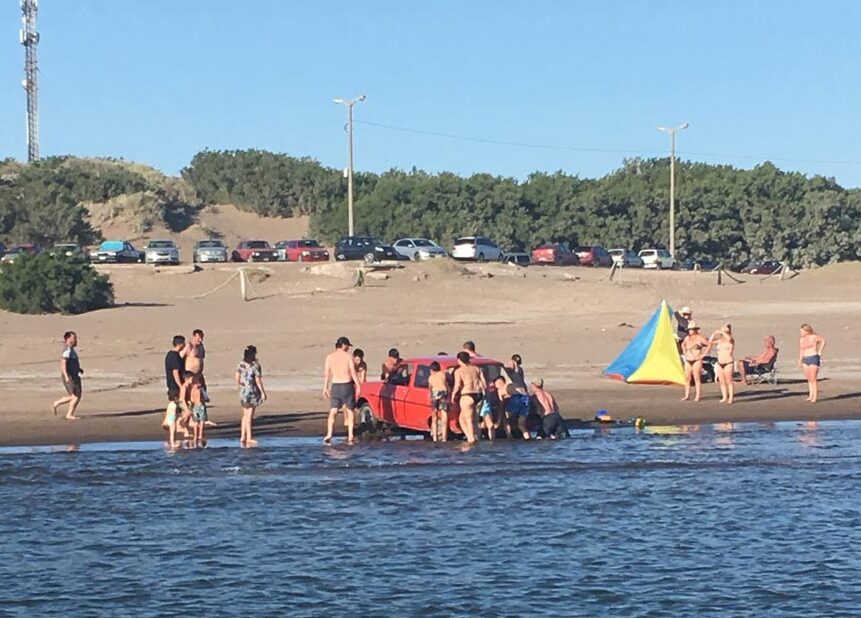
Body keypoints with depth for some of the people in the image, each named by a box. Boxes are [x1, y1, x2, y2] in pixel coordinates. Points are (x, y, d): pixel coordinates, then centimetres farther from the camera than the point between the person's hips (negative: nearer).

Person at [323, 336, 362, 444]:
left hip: (335, 386, 2)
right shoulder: (348, 356, -4)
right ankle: (350, 436, 4)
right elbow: (353, 373, -7)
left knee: (333, 411, 1)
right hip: (347, 384, -2)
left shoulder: (330, 357, 4)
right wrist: (358, 386, -3)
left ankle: (329, 434, -17)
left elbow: (326, 373, 2)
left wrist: (325, 388, 7)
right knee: (350, 411, 10)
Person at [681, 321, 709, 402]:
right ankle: (687, 396, 11)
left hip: (697, 361, -6)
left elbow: (709, 344, -12)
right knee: (687, 378, 5)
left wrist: (703, 354, -11)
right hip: (688, 361, 6)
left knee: (697, 378, -6)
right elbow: (683, 345, 30)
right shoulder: (687, 338, 10)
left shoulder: (699, 338, -9)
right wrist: (684, 353, 17)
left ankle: (697, 396, -4)